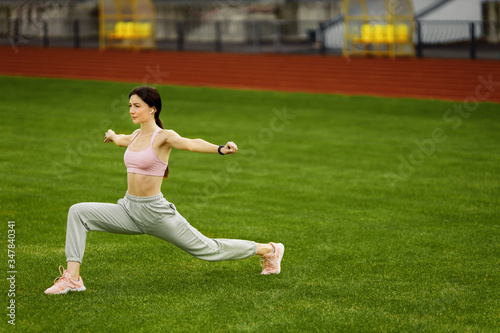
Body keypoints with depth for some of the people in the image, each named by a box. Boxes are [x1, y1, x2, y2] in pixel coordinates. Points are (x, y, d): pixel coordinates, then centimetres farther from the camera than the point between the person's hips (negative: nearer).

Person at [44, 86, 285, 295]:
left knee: (207, 249, 6)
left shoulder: (163, 137, -13)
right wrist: (113, 136, 60)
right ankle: (72, 278, -16)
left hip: (155, 211, -6)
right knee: (78, 212, -11)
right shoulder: (136, 136, 9)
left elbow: (192, 144, -34)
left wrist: (220, 149, -52)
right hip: (128, 209, 7)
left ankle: (268, 250, 29)